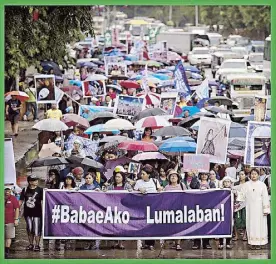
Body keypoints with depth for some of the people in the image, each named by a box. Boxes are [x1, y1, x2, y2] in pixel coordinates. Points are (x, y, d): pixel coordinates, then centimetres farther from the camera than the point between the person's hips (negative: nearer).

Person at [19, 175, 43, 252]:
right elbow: (21, 201, 9)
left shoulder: (40, 190, -3)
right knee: (29, 229, 10)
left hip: (37, 213, -3)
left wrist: (43, 211, -10)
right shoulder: (25, 190, 4)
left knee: (36, 230, -3)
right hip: (28, 213, 3)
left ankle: (37, 245, 4)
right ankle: (31, 244, 21)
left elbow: (42, 201, -4)